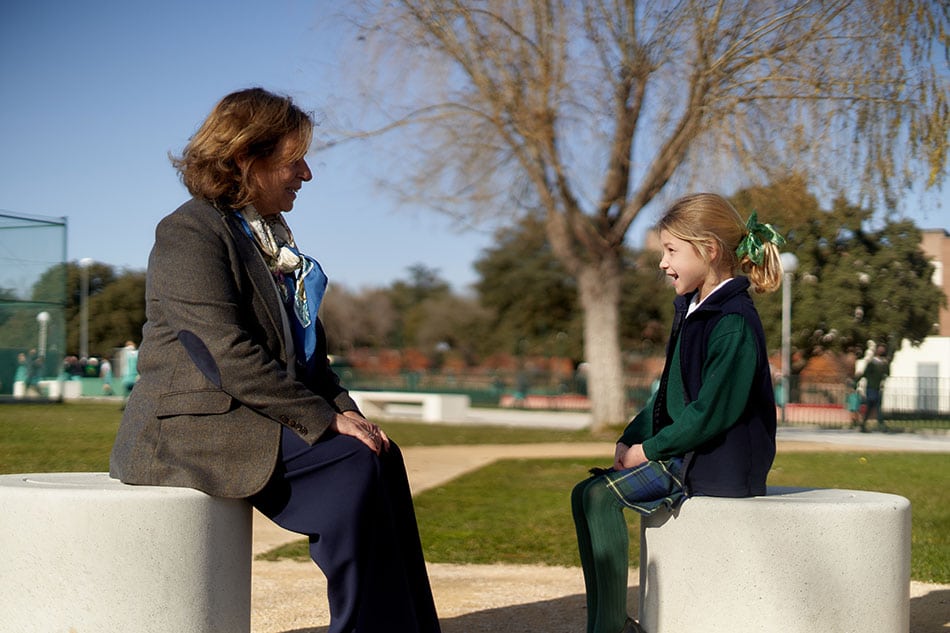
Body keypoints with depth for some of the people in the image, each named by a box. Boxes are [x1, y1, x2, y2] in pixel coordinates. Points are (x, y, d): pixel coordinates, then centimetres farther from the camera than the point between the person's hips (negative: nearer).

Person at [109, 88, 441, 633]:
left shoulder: (271, 238, 19)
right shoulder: (191, 232, -11)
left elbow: (306, 347, 20)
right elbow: (228, 356, -20)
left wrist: (344, 408, 1)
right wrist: (325, 419, -20)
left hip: (252, 419, 8)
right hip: (189, 426, -8)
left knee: (379, 453, -12)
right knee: (353, 464, -24)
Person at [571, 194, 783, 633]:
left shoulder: (734, 324, -17)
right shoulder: (693, 311, 14)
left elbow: (711, 413, -22)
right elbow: (668, 395, 18)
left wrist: (649, 450, -15)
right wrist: (631, 438, 4)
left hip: (720, 464, -10)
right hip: (687, 451, 10)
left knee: (601, 495, -20)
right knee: (586, 493, -1)